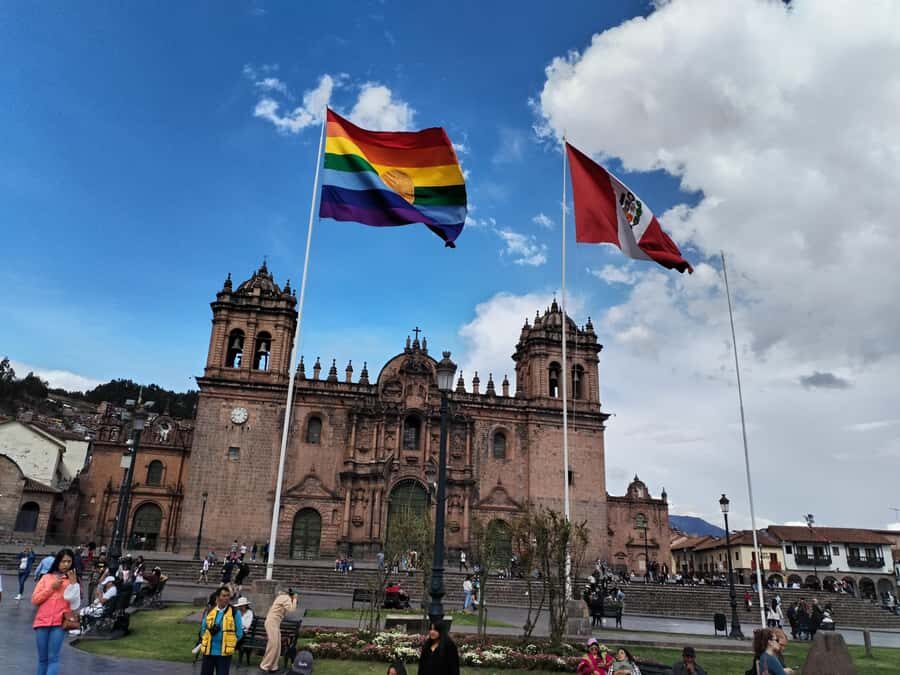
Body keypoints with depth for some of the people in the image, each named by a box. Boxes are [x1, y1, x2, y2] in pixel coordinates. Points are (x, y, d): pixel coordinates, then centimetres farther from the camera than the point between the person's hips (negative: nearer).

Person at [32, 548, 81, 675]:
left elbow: (75, 604, -1)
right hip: (42, 621, 2)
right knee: (43, 658, 10)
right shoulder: (46, 577, 8)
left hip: (60, 623, -2)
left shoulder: (73, 580, 6)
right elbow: (34, 599, 3)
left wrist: (73, 584, -9)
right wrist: (51, 587, -7)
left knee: (53, 657, -8)